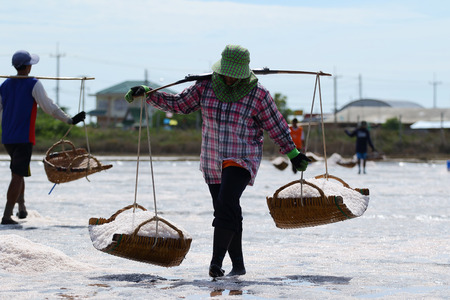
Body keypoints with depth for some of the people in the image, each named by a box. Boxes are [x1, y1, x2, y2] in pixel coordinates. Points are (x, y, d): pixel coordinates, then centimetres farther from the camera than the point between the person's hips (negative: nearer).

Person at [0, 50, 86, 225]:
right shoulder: (33, 85, -8)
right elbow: (49, 107, -11)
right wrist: (70, 120, -5)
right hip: (24, 138, -6)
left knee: (18, 173, 22)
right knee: (17, 176, -6)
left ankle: (22, 208, 26)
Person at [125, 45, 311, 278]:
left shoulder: (258, 95, -7)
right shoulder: (206, 87, 1)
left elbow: (276, 126, 1)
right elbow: (178, 103, 9)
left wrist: (293, 154, 6)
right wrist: (147, 94, -2)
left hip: (242, 161, -4)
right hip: (212, 162, 5)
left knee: (226, 204, -24)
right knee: (227, 214, 8)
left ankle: (216, 261, -27)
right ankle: (238, 265, 20)